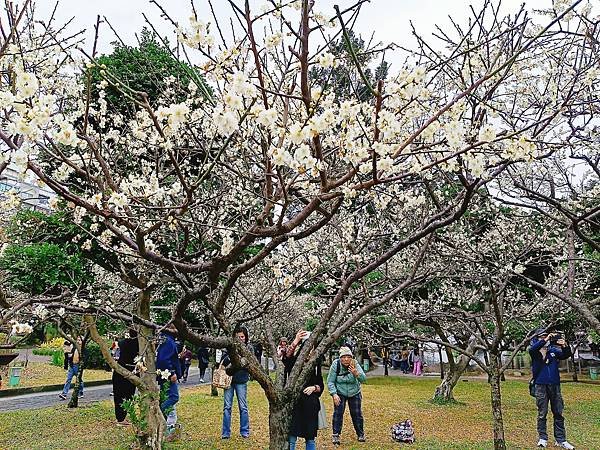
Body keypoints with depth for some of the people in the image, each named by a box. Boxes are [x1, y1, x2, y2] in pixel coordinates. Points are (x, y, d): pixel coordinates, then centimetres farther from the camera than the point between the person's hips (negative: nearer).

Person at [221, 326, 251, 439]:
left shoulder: (248, 349, 0)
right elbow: (223, 361, 1)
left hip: (241, 380, -1)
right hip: (228, 379, 1)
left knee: (243, 407, 4)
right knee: (227, 406, 5)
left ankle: (245, 432, 18)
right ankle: (226, 433, 14)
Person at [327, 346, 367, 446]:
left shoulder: (355, 364, -19)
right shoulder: (335, 365, -20)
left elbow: (363, 379, -26)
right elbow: (330, 381, -14)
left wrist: (356, 373, -46)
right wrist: (334, 394, -23)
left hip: (354, 393, 1)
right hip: (340, 393, -1)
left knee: (357, 413, 4)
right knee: (338, 412, -10)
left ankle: (360, 434, 24)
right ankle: (335, 435, 4)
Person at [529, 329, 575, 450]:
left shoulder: (553, 350, 8)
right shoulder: (534, 351, -1)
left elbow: (566, 355, -2)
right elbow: (531, 349, -24)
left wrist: (565, 346, -22)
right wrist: (545, 340, -30)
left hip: (555, 385, 3)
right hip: (541, 386, -3)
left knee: (558, 414, 6)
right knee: (542, 414, 4)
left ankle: (561, 440, 14)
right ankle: (542, 438, 13)